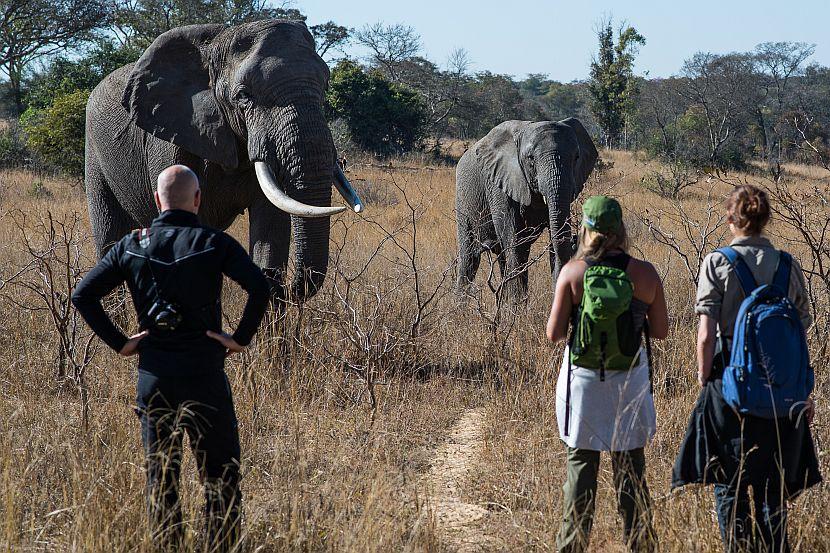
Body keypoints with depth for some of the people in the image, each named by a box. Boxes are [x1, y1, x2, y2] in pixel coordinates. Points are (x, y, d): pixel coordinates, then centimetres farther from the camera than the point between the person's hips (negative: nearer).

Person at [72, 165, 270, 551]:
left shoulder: (131, 246, 4)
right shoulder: (214, 244, -4)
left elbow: (82, 295, 0)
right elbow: (259, 288, -18)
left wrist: (119, 342, 3)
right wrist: (241, 338, -9)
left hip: (153, 374, 3)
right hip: (204, 373, -3)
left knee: (160, 477, 11)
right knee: (220, 475, 6)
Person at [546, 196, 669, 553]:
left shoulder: (572, 272, -10)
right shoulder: (644, 273, -7)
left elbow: (554, 333, -9)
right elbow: (660, 331, 0)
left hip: (584, 380, -1)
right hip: (629, 380, 1)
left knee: (580, 467, 9)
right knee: (631, 471, 11)